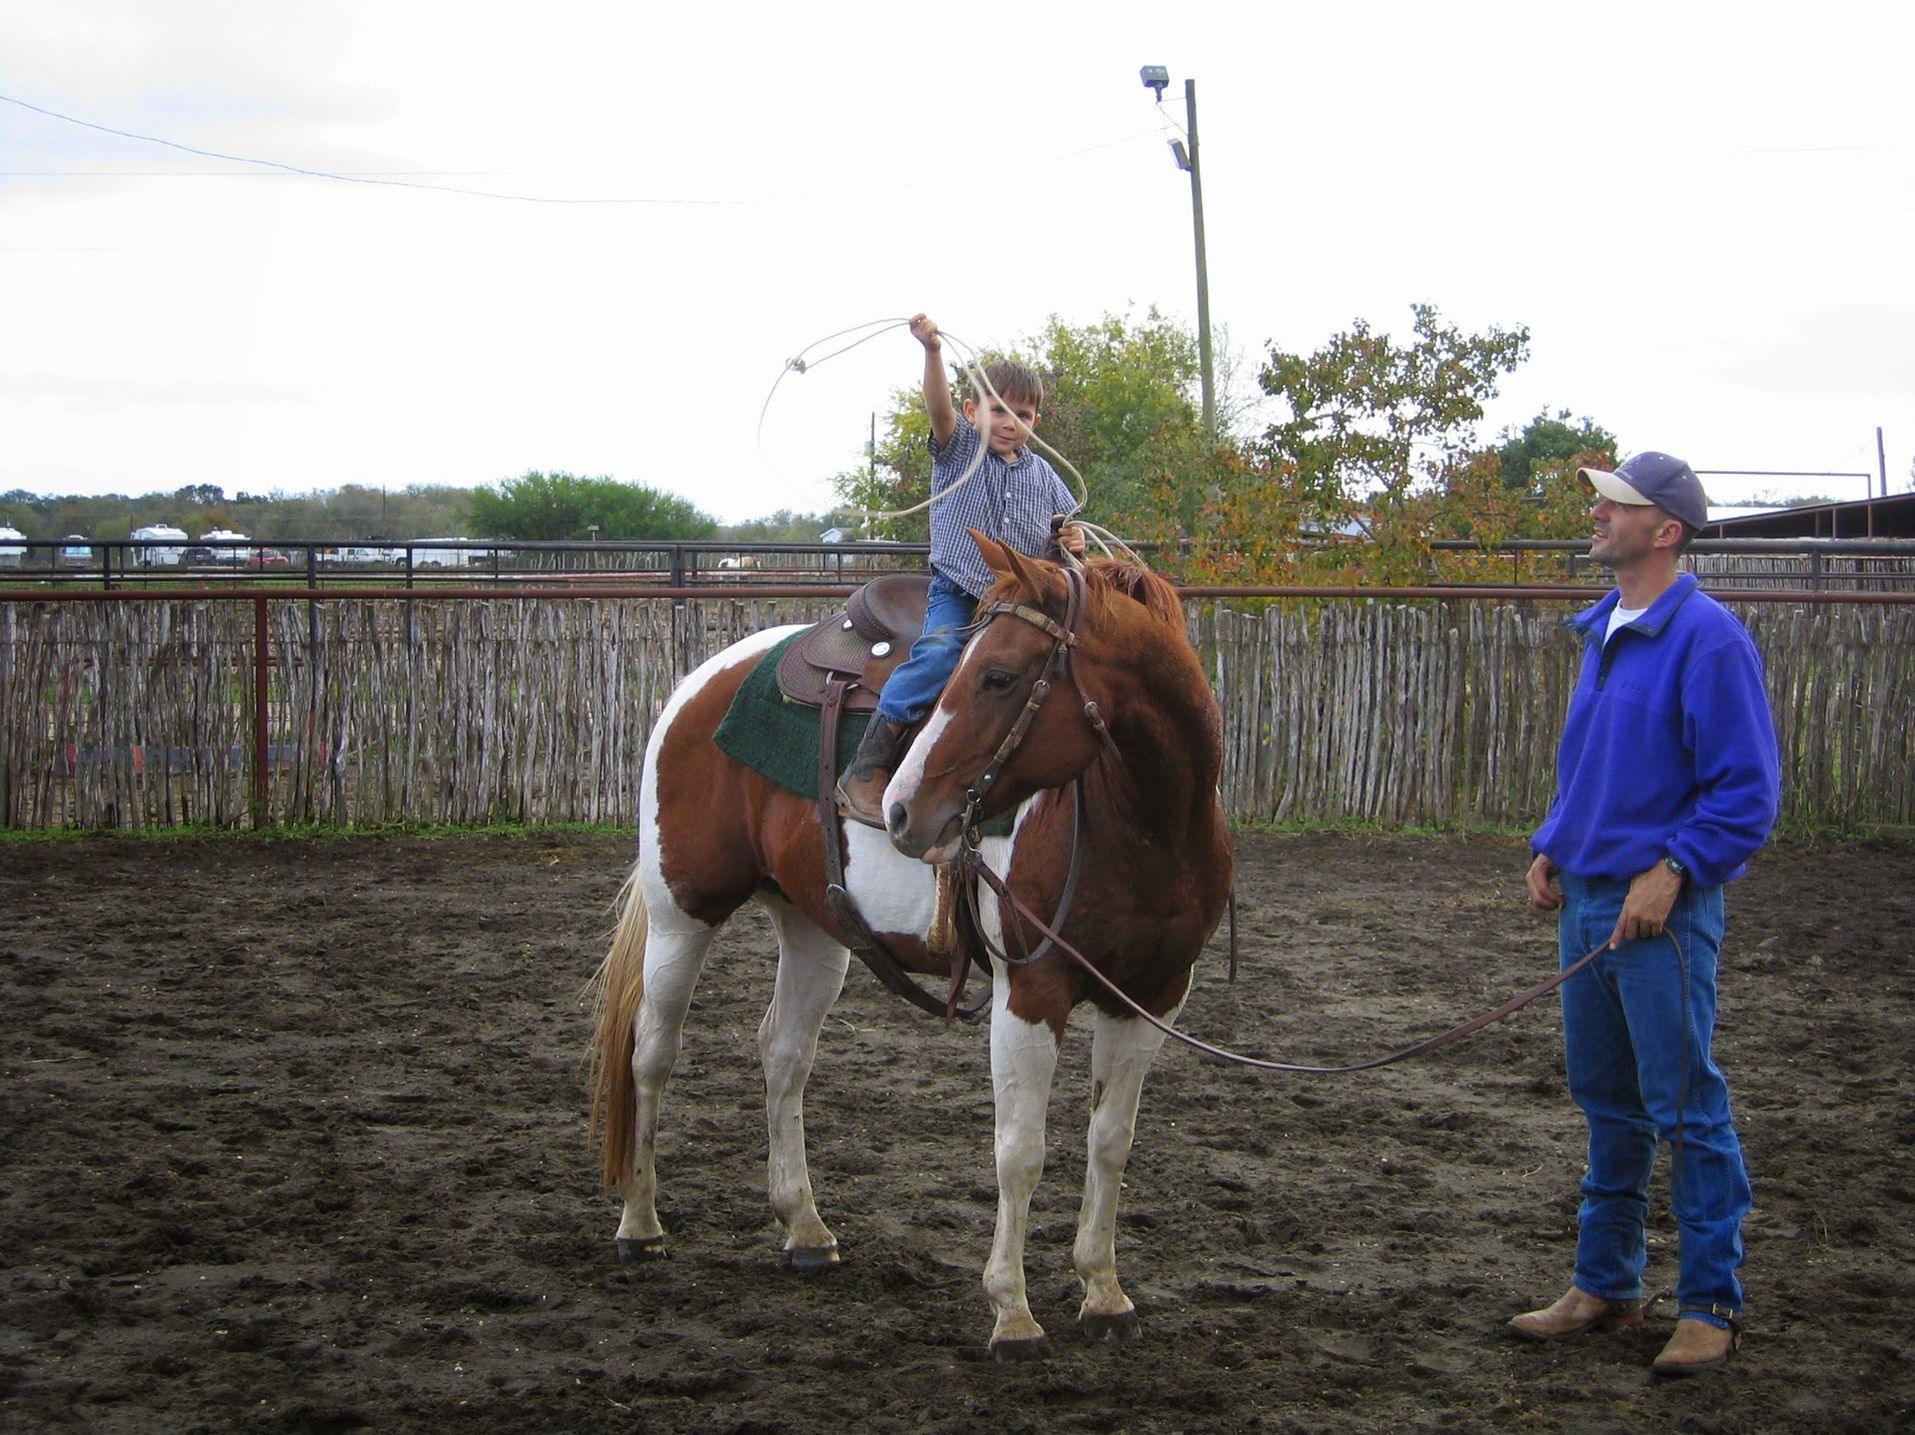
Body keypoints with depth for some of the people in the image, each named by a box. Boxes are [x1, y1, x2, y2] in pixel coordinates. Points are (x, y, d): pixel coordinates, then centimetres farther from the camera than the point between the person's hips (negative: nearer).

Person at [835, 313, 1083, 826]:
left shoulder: (1044, 476, 14)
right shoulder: (959, 447, 3)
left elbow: (1064, 529, 22)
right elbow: (939, 407, -16)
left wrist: (1072, 543, -4)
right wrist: (932, 352, -35)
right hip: (958, 593, -5)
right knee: (940, 652, -32)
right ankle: (866, 769, -32)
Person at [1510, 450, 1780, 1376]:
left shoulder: (1707, 638, -14)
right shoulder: (1603, 631, 13)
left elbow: (1748, 787, -15)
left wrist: (1674, 868, -22)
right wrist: (1552, 846, 11)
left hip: (1661, 910, -8)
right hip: (1587, 901, 8)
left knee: (1687, 1109, -2)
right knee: (1606, 1103, 16)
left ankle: (1710, 1306, 7)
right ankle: (1605, 1283, 26)